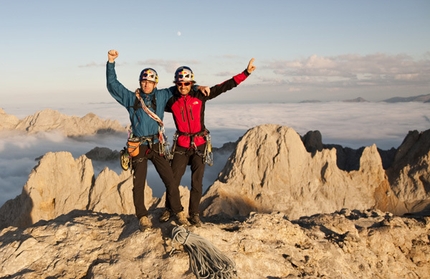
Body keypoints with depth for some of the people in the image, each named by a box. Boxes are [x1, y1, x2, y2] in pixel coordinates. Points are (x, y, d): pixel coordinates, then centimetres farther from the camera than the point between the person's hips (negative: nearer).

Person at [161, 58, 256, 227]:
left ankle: (194, 214, 17)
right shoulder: (171, 101, 0)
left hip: (199, 144, 0)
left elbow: (225, 86, -6)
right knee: (173, 180, 1)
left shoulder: (200, 96, -4)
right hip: (181, 145, 1)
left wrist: (246, 73, -9)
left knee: (197, 182, 4)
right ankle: (169, 210, 21)